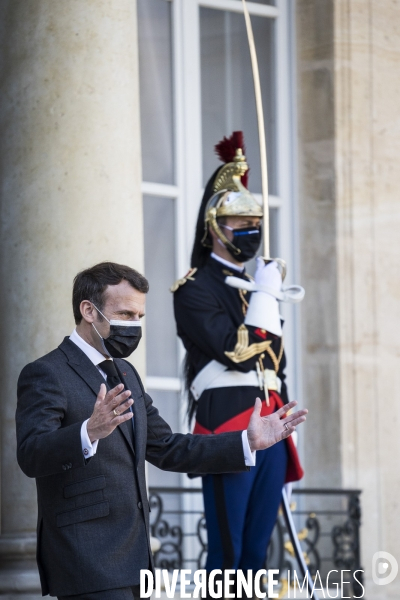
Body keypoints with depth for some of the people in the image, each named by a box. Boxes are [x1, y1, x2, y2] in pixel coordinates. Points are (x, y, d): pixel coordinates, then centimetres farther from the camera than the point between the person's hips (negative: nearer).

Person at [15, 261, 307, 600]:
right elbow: (31, 456, -24)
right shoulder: (46, 375, -9)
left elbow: (166, 449, 24)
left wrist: (248, 442, 16)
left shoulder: (124, 374, 20)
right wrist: (90, 432, -43)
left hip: (130, 559, 9)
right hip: (86, 561, -9)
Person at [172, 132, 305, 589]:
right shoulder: (194, 289, -4)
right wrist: (264, 296, -9)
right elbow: (236, 353, -17)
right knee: (227, 553, -8)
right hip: (228, 429, -8)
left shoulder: (258, 288, 21)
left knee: (256, 552, 7)